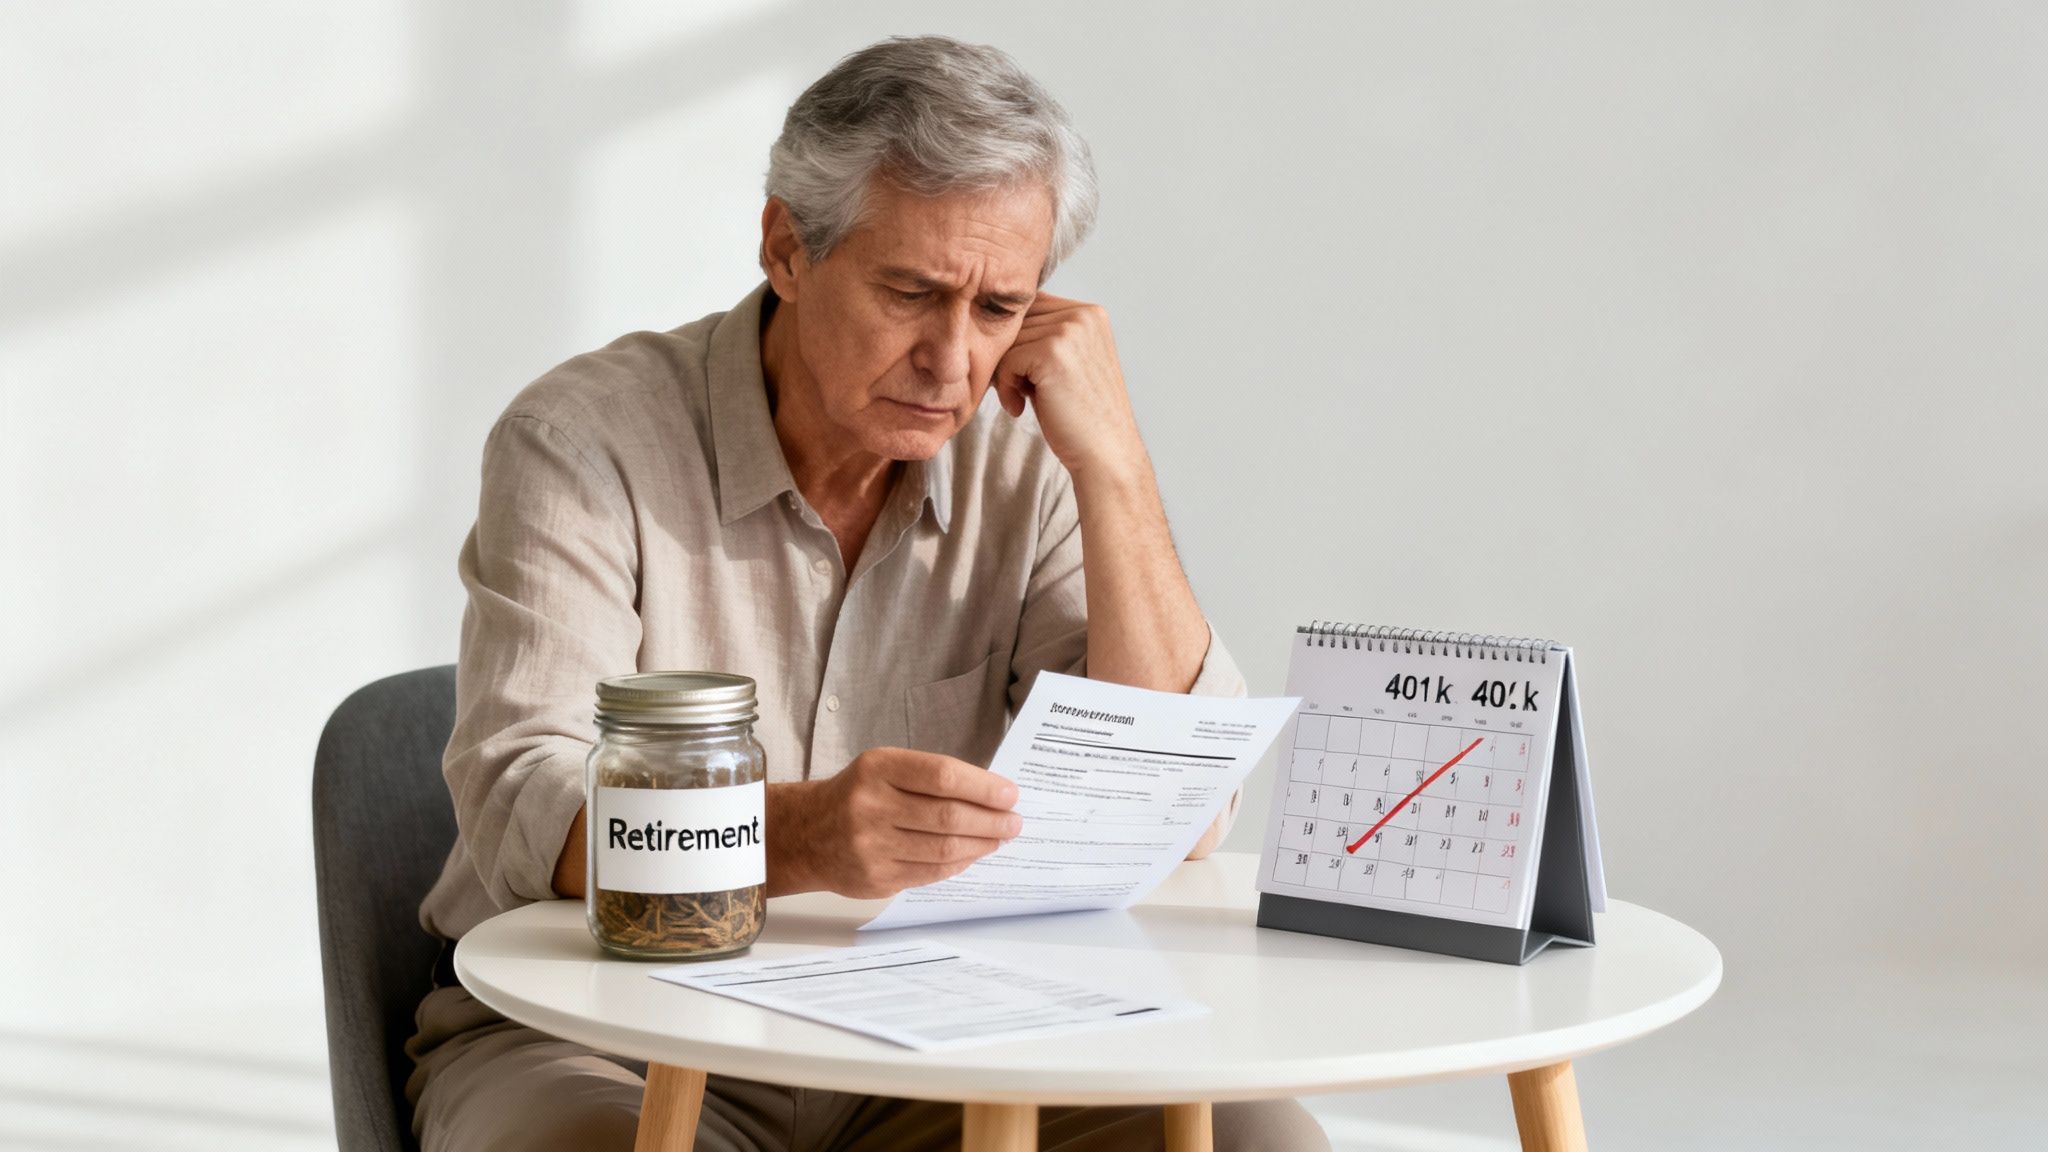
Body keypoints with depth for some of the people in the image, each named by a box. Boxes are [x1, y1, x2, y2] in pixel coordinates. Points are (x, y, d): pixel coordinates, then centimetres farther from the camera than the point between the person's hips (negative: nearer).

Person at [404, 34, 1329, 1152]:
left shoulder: (1023, 465, 0)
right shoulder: (587, 440, -11)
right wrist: (801, 836, -41)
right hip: (596, 1039, -4)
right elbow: (523, 811, -22)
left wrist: (1113, 466, -14)